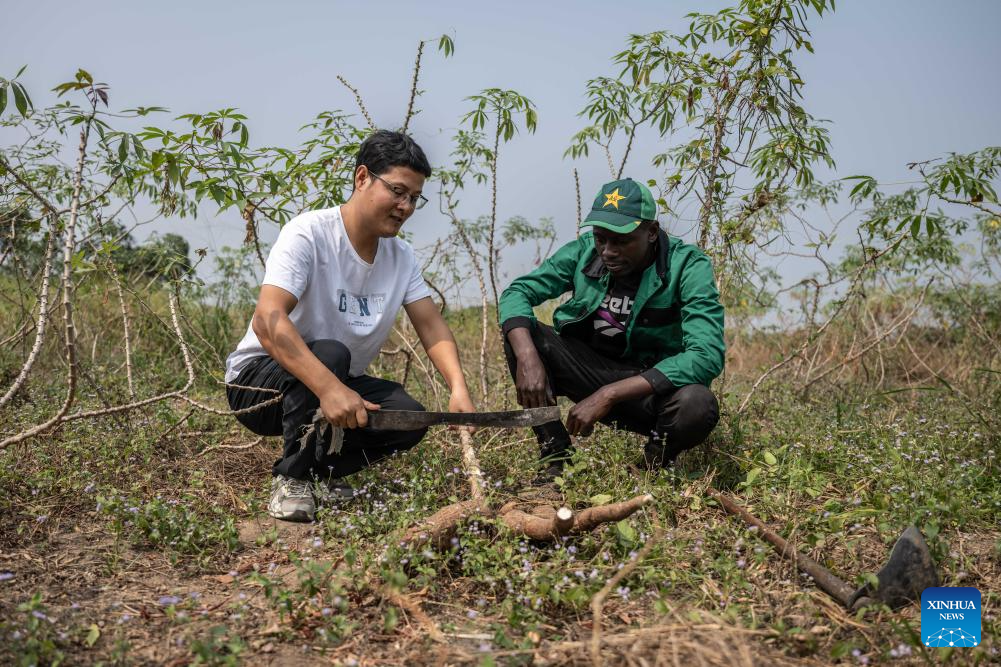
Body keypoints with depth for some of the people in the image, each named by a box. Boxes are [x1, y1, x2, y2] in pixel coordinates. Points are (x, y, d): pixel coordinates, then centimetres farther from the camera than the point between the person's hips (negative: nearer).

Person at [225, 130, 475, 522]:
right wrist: (330, 388, -47)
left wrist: (458, 388, -25)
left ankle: (321, 473, 8)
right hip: (258, 378, -6)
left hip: (338, 385, 6)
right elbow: (268, 321, -35)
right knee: (329, 354, -36)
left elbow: (432, 328, -5)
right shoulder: (308, 234, -22)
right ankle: (292, 479, -15)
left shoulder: (401, 256, -1)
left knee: (409, 416, -19)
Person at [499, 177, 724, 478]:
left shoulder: (688, 267, -19)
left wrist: (608, 395, -35)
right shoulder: (584, 251, -8)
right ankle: (555, 459, -13)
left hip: (652, 386, -3)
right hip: (590, 369, 3)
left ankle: (653, 462, -1)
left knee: (698, 405, -37)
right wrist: (527, 358, -32)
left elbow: (707, 355, -30)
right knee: (520, 332, -17)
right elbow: (517, 292, -10)